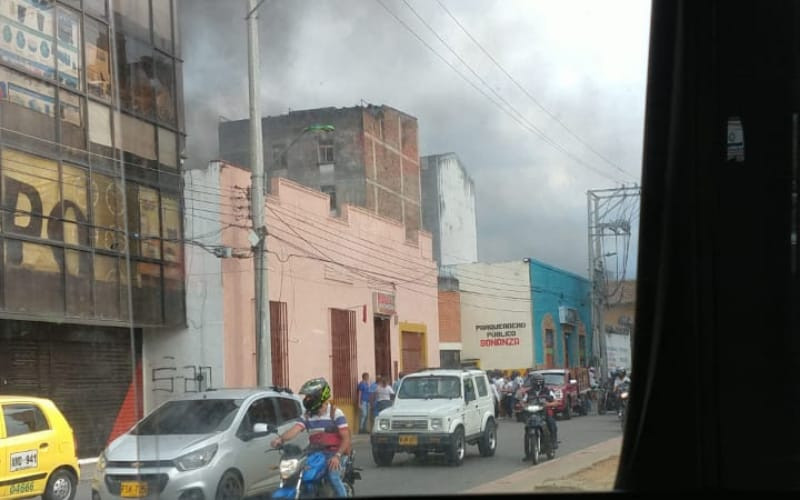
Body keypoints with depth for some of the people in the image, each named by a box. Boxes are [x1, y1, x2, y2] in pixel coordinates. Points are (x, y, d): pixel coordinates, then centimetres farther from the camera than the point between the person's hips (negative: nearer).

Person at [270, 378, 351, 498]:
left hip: (335, 453, -6)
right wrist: (281, 438, -29)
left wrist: (337, 456, -27)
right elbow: (295, 430, -7)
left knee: (333, 475, -31)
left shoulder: (335, 413, -7)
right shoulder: (307, 416, 9)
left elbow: (346, 438, -12)